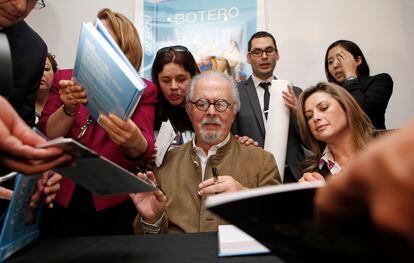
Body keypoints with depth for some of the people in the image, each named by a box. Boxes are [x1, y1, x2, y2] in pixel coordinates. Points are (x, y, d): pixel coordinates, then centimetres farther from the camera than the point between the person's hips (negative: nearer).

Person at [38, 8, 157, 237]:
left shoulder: (143, 90, -2)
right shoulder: (65, 80, 6)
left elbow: (143, 151, -13)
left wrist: (134, 141, -36)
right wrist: (69, 109, -20)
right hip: (61, 201, 2)